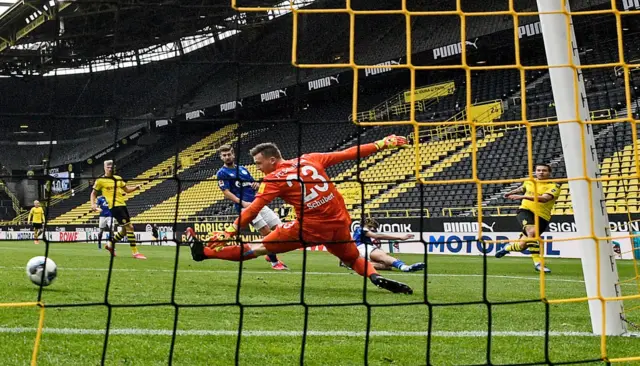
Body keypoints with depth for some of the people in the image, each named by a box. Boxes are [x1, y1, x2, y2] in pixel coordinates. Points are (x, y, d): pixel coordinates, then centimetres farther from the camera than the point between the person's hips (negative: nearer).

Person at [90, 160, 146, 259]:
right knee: (129, 227, -14)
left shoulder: (118, 178, 15)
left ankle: (110, 245, 34)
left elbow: (127, 189, 21)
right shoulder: (100, 180, 0)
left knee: (125, 230, 13)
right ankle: (135, 253, -11)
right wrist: (93, 204, -8)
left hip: (122, 205, 7)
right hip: (114, 206, -7)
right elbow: (93, 193, 8)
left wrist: (136, 187, 1)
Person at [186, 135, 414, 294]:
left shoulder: (273, 179, -2)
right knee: (354, 259, 28)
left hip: (310, 228, -4)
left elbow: (252, 210, -9)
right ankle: (376, 277, -1)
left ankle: (204, 251, 8)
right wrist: (382, 144, 18)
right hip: (340, 224, 4)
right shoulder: (311, 159, 10)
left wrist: (228, 233, -9)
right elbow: (348, 154, 11)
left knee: (259, 248, 7)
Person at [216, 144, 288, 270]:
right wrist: (242, 202, -22)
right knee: (266, 231, -15)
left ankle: (270, 255, 21)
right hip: (245, 206, -7)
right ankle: (274, 262, 0)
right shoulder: (222, 173, 0)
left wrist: (257, 184, 0)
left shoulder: (242, 169, 19)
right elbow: (226, 193, -8)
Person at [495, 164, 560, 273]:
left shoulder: (554, 186, -5)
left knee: (522, 245, 3)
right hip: (525, 210, 1)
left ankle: (508, 248, 37)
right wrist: (510, 193, 51)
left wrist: (522, 196, -30)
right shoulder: (529, 182, 10)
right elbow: (521, 188, 34)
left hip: (542, 216, -1)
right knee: (532, 232, -32)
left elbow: (544, 198, -24)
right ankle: (537, 262, -27)